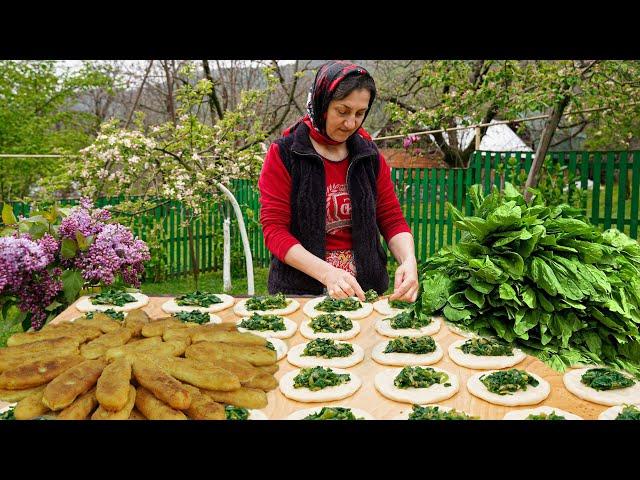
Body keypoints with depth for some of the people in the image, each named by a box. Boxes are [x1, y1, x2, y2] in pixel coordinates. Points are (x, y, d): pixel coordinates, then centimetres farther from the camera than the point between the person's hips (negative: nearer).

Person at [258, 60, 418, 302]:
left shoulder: (370, 156, 6)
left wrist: (408, 260, -14)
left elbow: (392, 219, 7)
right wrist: (327, 272, -23)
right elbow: (274, 230, -10)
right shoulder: (283, 155, -5)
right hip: (299, 290, -1)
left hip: (365, 291, 1)